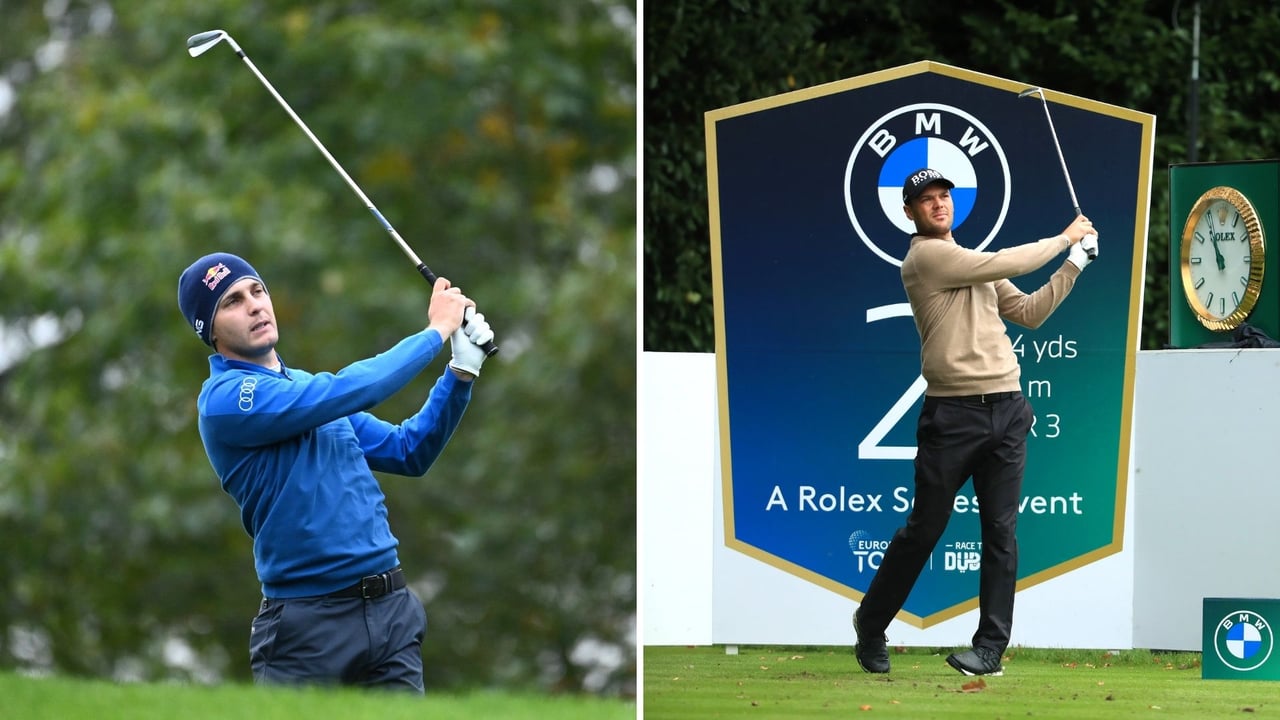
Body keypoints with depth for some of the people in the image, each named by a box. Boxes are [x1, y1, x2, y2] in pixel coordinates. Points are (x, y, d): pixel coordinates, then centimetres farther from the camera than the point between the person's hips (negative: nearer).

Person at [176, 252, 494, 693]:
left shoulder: (308, 386, 18)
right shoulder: (226, 399, -10)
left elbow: (409, 452, 19)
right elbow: (348, 391, -18)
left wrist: (462, 371, 6)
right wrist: (435, 331, -6)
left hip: (392, 610, 7)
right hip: (308, 624, -7)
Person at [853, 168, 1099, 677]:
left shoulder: (976, 264, 20)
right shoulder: (925, 257, -5)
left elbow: (1028, 313, 17)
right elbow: (1004, 265, -11)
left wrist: (1073, 265, 8)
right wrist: (1064, 238, 1)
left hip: (1006, 411, 6)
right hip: (953, 414, -6)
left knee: (1001, 533, 1)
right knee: (924, 529, 0)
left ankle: (991, 647, 3)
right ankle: (871, 625, 17)